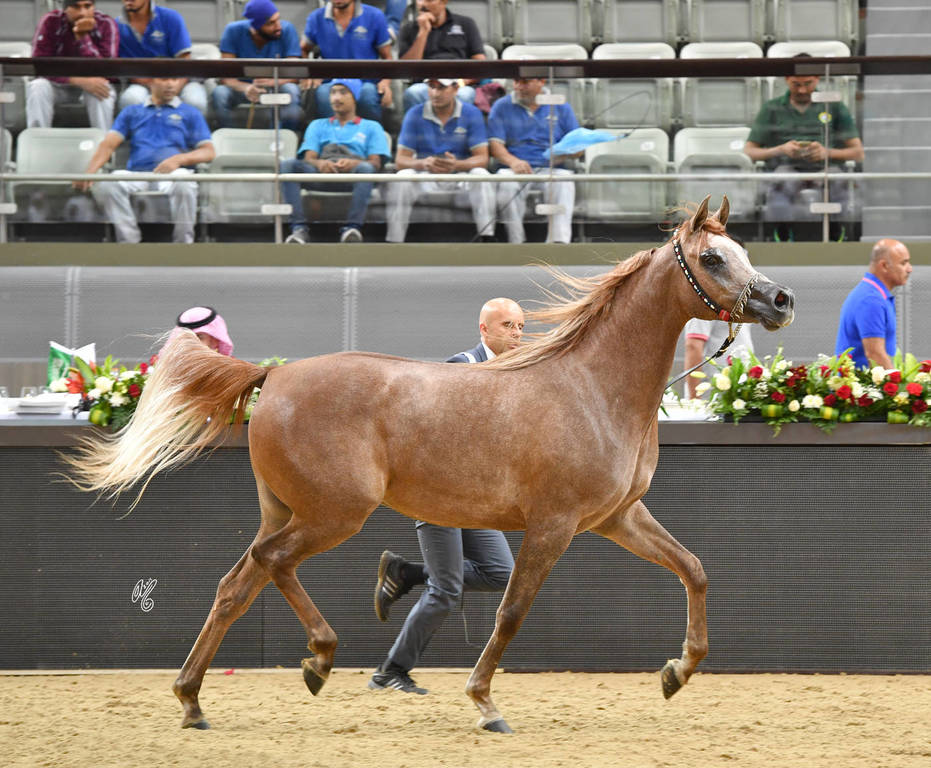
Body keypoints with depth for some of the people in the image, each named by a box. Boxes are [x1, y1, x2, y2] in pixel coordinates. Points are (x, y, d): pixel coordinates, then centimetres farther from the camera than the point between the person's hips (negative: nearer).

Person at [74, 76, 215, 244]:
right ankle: (129, 241, -28)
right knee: (107, 184, -33)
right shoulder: (132, 112, 24)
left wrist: (178, 159, -11)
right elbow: (108, 144, 12)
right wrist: (89, 172, -9)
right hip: (137, 172, 1)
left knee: (183, 184, -39)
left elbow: (208, 152, 10)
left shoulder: (190, 114, 21)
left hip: (171, 173, -1)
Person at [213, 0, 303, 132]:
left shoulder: (287, 30, -16)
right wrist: (245, 88, -44)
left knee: (291, 91, -34)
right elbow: (226, 77, -21)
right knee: (220, 93, -32)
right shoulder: (234, 31, -16)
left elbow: (293, 75, -20)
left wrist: (272, 82, -44)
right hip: (242, 86, 0)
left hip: (276, 87, 0)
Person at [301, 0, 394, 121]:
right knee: (324, 93, -37)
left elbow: (387, 57, 7)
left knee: (368, 93, -38)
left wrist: (386, 81, -14)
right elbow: (304, 50, 19)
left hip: (366, 83, -1)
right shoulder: (316, 19, 5)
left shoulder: (374, 17, 1)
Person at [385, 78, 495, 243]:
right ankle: (393, 242, -32)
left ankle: (488, 239, -36)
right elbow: (401, 160, -7)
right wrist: (423, 164, -31)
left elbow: (482, 158, -10)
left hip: (459, 176, 0)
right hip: (425, 176, 0)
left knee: (480, 174, -31)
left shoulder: (471, 114, -2)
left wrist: (457, 165, -33)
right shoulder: (415, 114, 0)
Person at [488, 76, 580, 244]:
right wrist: (513, 161, -18)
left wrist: (564, 153, -14)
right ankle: (516, 242, -35)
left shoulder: (561, 107, 15)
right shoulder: (502, 107, 15)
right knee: (506, 181, -35)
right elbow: (495, 144, 3)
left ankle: (559, 240, -46)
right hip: (517, 169, 0)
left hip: (551, 169, 0)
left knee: (564, 180, -35)